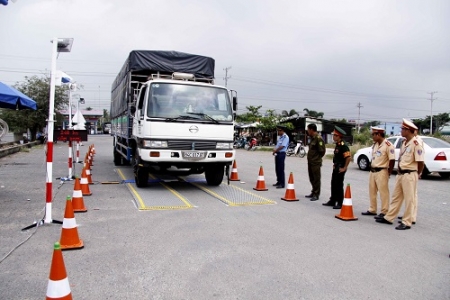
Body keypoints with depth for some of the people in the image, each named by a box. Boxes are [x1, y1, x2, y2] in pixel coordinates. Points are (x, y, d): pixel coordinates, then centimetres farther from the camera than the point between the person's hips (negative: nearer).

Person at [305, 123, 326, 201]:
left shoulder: (318, 138, -15)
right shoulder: (312, 138, 15)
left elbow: (322, 151, -17)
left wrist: (317, 158, -6)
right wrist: (309, 157, 11)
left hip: (316, 163, -10)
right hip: (310, 162, 10)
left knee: (316, 179, -2)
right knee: (312, 178, 17)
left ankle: (316, 195, 5)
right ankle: (313, 192, 28)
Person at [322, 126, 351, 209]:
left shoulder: (343, 145, -20)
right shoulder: (337, 144, 10)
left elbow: (349, 157, -26)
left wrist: (344, 168, -20)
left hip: (340, 169, -9)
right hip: (335, 168, 9)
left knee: (339, 186, -1)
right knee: (333, 185, 16)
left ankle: (340, 204, 9)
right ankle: (332, 201, 27)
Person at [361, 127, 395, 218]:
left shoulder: (388, 145, -14)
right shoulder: (375, 144, 12)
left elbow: (392, 160, -14)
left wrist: (388, 173, -11)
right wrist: (371, 167, 10)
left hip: (381, 172, -9)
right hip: (372, 171, 9)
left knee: (383, 192, -3)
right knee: (372, 191, 14)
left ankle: (384, 212, 5)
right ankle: (372, 210, 24)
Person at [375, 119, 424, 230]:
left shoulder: (415, 144, -16)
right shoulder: (404, 142, 11)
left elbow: (420, 162, -13)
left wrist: (418, 174, -1)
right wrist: (399, 172, 10)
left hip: (409, 175, -9)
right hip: (400, 174, 9)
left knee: (409, 199, 2)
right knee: (396, 197, 15)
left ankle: (406, 222, 11)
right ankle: (388, 218, 24)